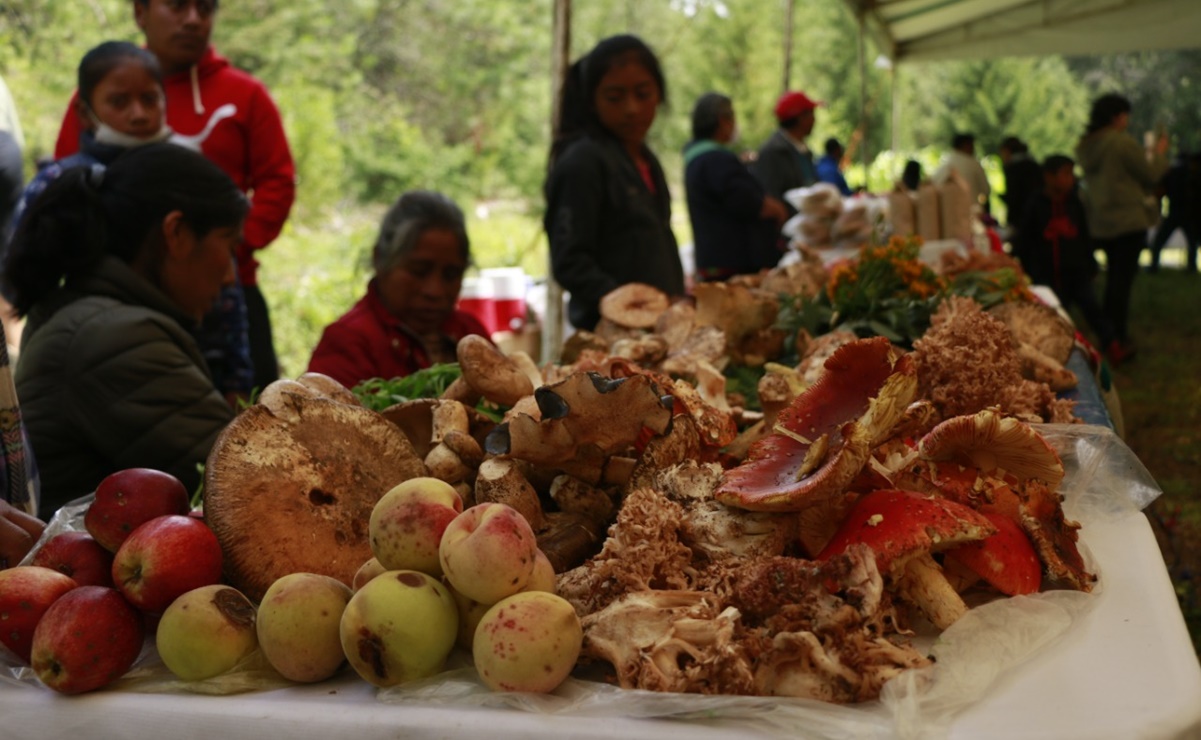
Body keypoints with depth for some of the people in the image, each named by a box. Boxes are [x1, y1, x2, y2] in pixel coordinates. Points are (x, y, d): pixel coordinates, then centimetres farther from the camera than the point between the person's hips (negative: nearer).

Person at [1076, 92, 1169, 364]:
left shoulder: (1084, 146, 7)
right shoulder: (1123, 143, -16)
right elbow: (1151, 176, -8)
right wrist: (1159, 153, 10)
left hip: (1099, 224, 7)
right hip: (1128, 221, -7)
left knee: (1113, 279, 18)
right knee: (1123, 279, -3)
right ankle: (1119, 344, -1)